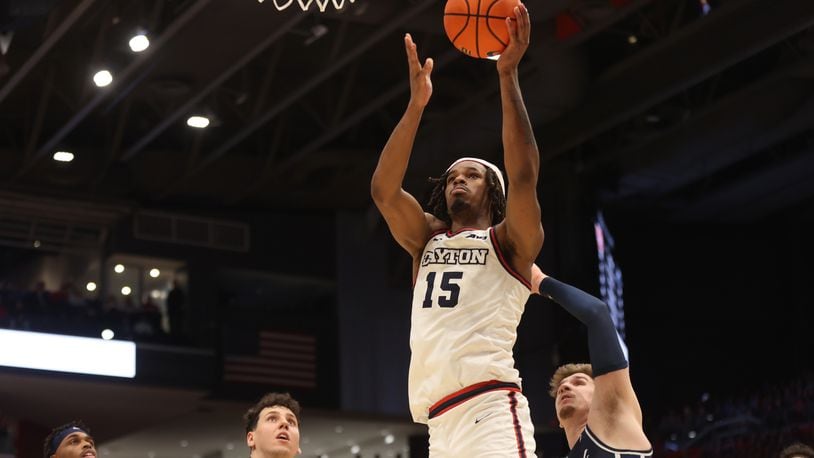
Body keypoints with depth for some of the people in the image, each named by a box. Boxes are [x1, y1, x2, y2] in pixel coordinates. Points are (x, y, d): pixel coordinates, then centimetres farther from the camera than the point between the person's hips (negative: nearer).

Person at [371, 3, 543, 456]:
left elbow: (524, 175, -7)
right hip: (441, 420, 6)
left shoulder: (510, 241, 10)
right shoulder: (427, 239, 23)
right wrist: (417, 104, 0)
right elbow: (384, 190, 7)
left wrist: (508, 75, -9)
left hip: (490, 409, -6)